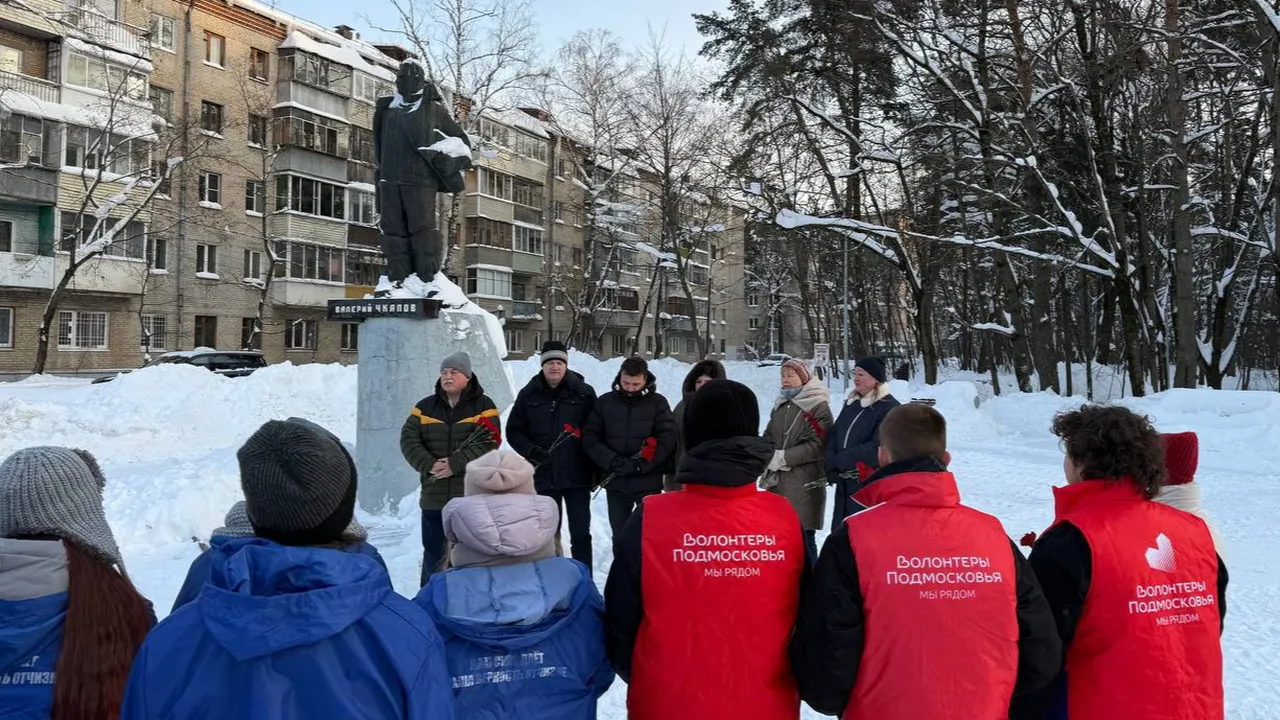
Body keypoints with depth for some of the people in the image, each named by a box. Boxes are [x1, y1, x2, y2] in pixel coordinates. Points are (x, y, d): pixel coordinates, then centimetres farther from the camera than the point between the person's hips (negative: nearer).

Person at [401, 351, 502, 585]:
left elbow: (489, 442, -13)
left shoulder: (483, 406, -1)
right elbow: (408, 440, 0)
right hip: (434, 494, 3)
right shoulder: (425, 406, 9)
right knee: (433, 549, 12)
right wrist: (429, 465, -16)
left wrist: (455, 464, -21)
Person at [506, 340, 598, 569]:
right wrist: (531, 450, -9)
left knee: (580, 534, 3)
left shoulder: (584, 393, -1)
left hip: (577, 475, -2)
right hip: (543, 474, 2)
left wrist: (595, 467, -7)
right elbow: (514, 431, 8)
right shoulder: (529, 395, 5)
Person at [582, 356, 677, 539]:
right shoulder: (605, 402, 3)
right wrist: (612, 461, -16)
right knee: (619, 535, 12)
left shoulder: (657, 402, -1)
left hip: (648, 482, -2)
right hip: (615, 482, 2)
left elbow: (667, 438, -8)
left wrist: (641, 464, -18)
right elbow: (590, 437, 0)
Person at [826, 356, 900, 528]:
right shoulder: (851, 404, 15)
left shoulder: (890, 408, -11)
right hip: (845, 486, 8)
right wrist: (832, 468, -7)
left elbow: (877, 449, -19)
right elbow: (833, 437, 10)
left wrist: (838, 460, -12)